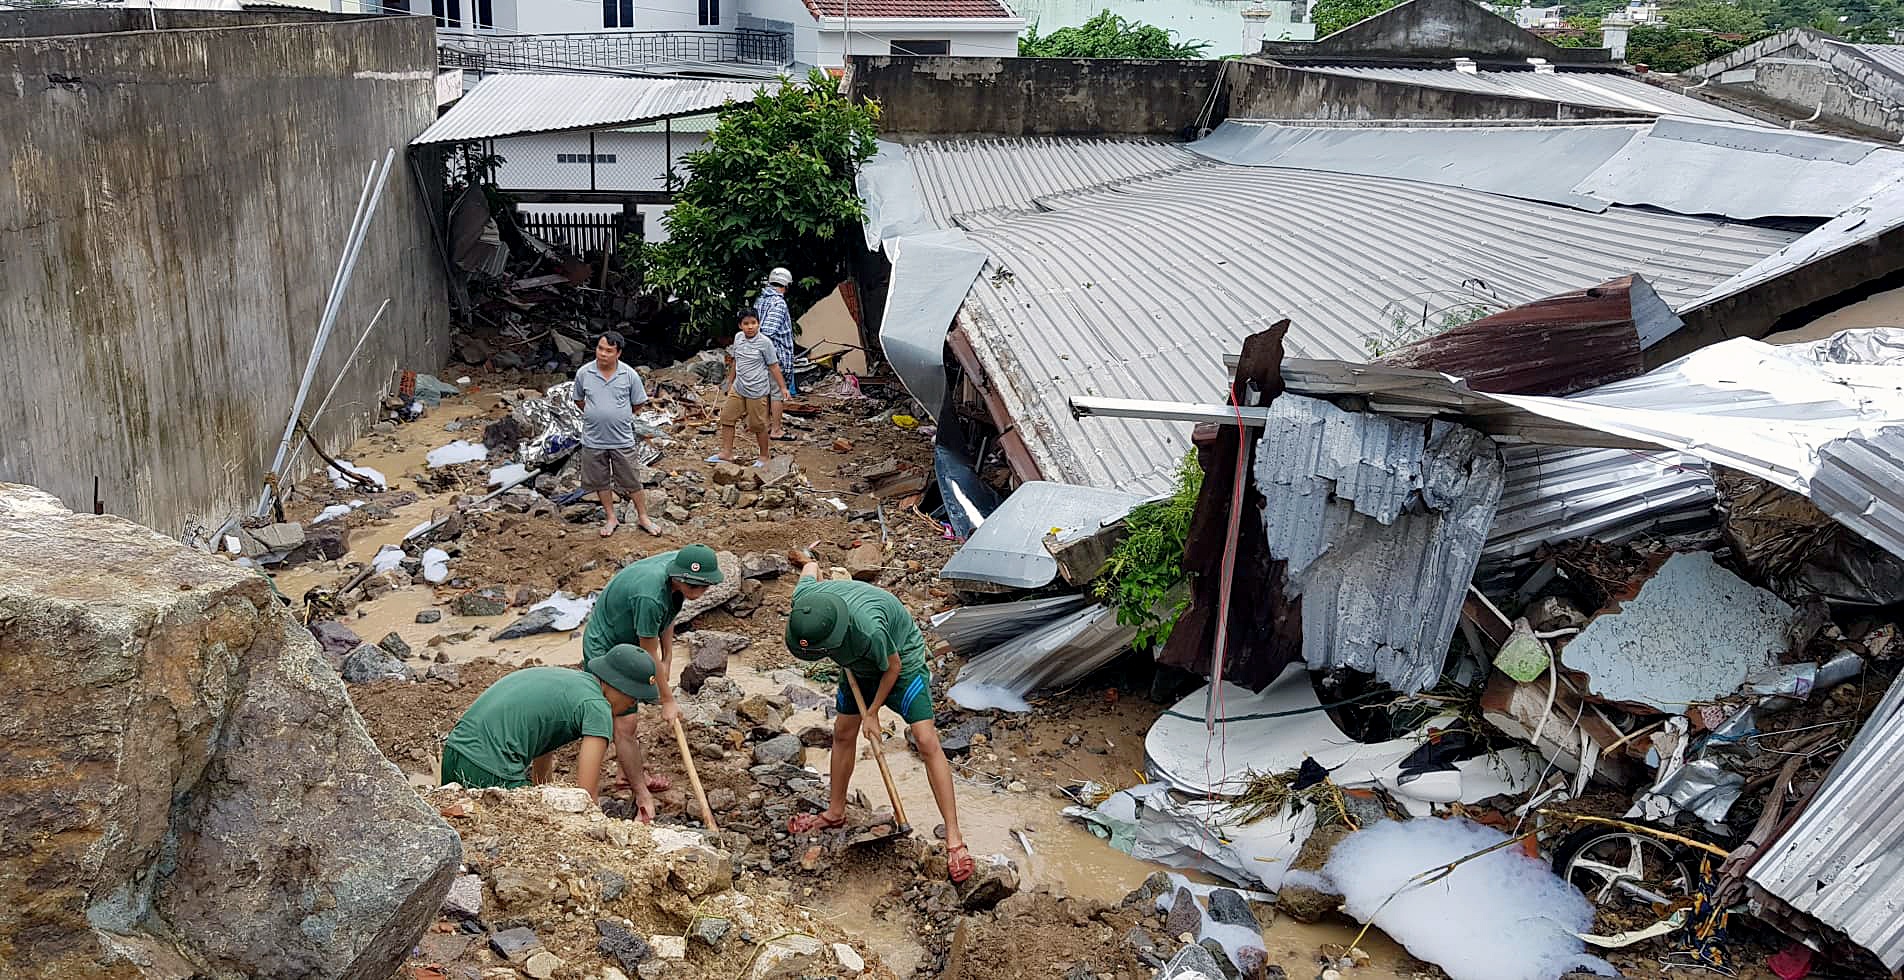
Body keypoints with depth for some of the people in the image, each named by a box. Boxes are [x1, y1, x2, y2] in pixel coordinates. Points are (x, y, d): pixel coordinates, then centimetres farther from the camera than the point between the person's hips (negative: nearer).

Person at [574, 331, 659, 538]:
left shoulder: (629, 375, -9)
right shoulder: (583, 373, -5)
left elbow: (637, 403, 3)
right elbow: (579, 400, 11)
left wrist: (619, 416, 7)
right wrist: (595, 414, 7)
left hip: (622, 440, -2)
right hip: (593, 440, 2)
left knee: (633, 482, 7)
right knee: (601, 482, 13)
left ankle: (643, 518, 23)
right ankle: (611, 518, 30)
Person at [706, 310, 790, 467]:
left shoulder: (765, 342, -13)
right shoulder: (738, 337, 4)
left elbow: (773, 366, -8)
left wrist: (783, 387, -9)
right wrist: (730, 382, 21)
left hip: (757, 390, -6)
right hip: (738, 388, 6)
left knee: (758, 425, 2)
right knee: (727, 417, 6)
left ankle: (764, 456, 20)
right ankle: (726, 453, 16)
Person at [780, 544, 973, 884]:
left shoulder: (869, 628, -46)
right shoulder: (803, 600, -29)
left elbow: (892, 667, -24)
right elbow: (810, 568, -4)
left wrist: (872, 713, -12)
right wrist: (807, 559, 21)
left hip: (902, 658, -6)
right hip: (859, 664, 6)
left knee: (926, 741, -14)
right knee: (842, 733, 12)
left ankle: (954, 840, -15)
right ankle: (835, 813, 33)